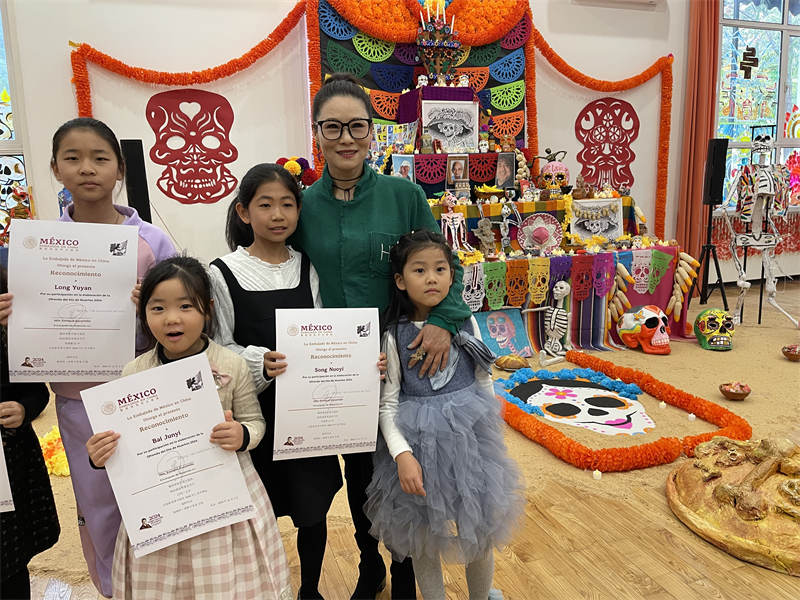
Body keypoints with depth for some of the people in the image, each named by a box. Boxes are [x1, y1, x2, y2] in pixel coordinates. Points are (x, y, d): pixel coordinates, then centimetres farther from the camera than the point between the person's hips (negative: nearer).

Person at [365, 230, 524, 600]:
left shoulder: (466, 323, -3)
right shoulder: (395, 335, -11)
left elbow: (485, 382, 7)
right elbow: (388, 404, -9)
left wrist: (489, 432, 11)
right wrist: (403, 455, -20)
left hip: (470, 434, 2)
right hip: (419, 443, -2)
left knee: (480, 530, 16)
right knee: (423, 537, 13)